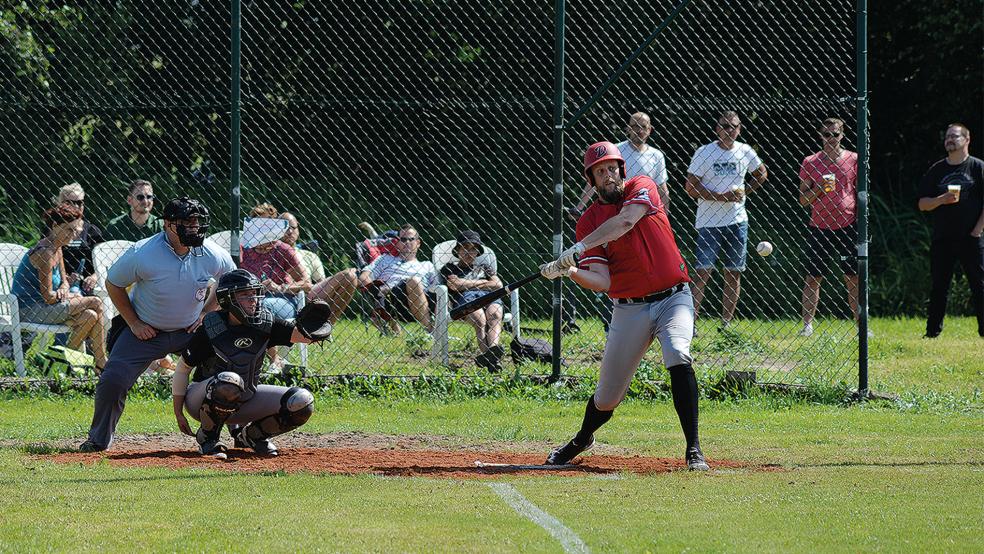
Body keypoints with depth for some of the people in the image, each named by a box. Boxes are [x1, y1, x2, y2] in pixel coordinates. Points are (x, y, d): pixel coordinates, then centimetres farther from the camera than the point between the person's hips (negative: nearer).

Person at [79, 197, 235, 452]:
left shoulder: (214, 256, -16)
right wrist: (134, 323, -8)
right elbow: (113, 284, -7)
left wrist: (206, 313, -2)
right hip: (145, 330, -2)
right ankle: (99, 439, 7)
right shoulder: (141, 254, -25)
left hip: (191, 331, 2)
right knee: (112, 380, -15)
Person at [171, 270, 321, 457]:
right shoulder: (210, 329, -18)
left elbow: (302, 335, -17)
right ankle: (207, 438, -14)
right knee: (228, 381, -40)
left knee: (302, 402, -13)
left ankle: (250, 434, 8)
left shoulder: (265, 324, -8)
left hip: (245, 400, 5)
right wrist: (178, 414, -11)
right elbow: (182, 369, -10)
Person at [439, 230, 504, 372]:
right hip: (465, 297, -3)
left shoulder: (483, 267, 38)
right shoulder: (450, 268, 27)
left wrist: (469, 284, 11)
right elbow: (455, 285, 3)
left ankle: (493, 348, -65)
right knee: (480, 320, -38)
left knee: (495, 315, -36)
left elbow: (498, 285, 19)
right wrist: (483, 282, 12)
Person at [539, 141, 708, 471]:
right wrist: (569, 271, -28)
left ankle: (693, 450, -25)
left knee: (678, 357, -29)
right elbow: (602, 281, -8)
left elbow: (626, 221, -23)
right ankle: (582, 440, 38)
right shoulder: (589, 221, 2)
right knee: (608, 395, 5)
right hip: (629, 308, 2)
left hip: (673, 297, -2)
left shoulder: (641, 187, -1)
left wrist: (580, 247, -32)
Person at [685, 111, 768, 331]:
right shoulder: (704, 152, -6)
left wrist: (744, 192, 7)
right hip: (709, 222, -4)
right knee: (702, 273, -11)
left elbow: (761, 174, 24)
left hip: (737, 221, 4)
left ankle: (726, 324, 13)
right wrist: (721, 197, -19)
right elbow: (691, 187, -10)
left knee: (734, 273, 6)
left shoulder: (745, 152, 6)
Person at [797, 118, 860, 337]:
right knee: (813, 278, 0)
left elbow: (861, 194, 8)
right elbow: (803, 200, 7)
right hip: (818, 227, 1)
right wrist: (820, 188, -12)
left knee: (854, 278, 0)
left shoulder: (853, 160, 6)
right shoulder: (810, 162, 6)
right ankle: (807, 324, 3)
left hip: (847, 227, -1)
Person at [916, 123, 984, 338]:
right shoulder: (937, 170, 12)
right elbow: (923, 204, 10)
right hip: (942, 240, 3)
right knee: (939, 287, 5)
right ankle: (933, 332, 9)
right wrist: (941, 200, -10)